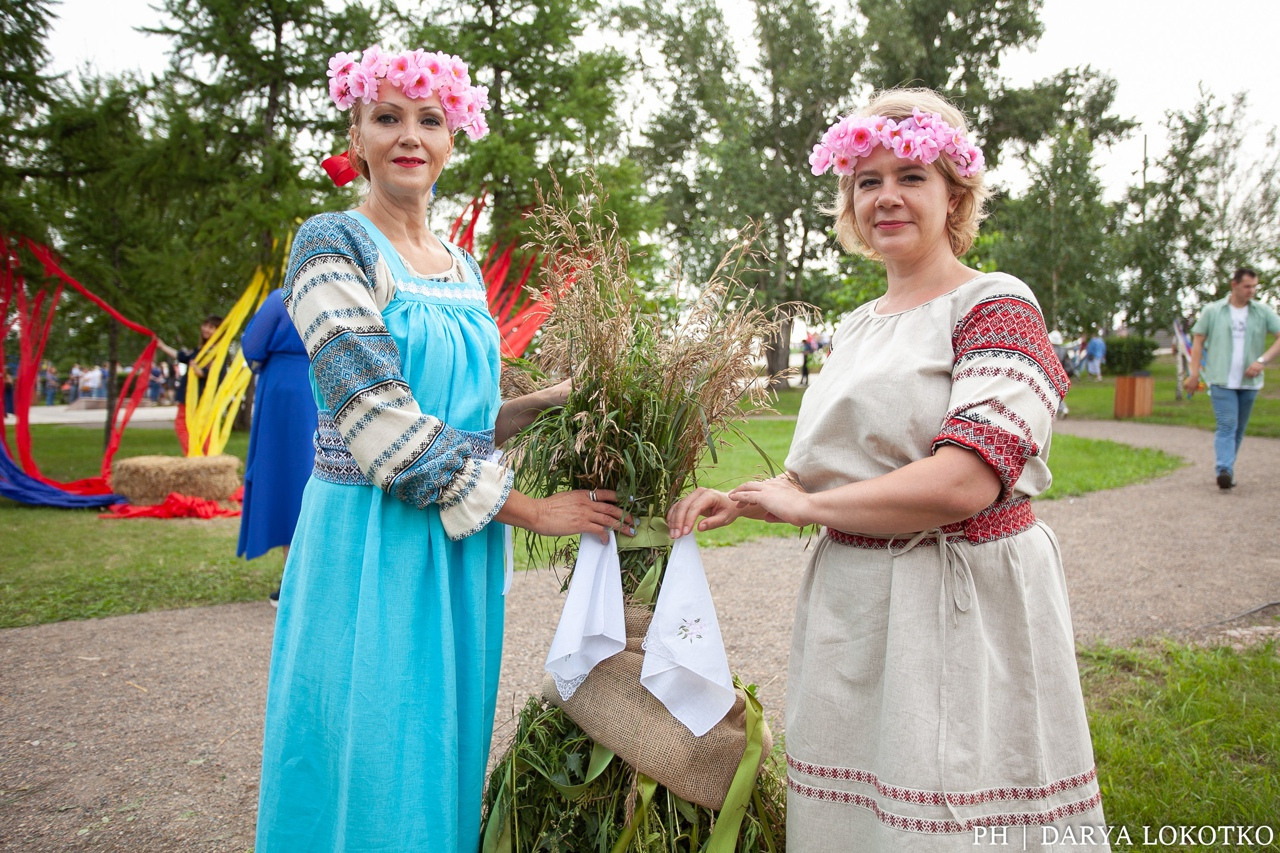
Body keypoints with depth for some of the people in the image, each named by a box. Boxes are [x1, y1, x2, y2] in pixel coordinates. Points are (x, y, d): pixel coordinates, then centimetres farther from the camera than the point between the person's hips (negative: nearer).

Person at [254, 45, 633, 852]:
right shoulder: (332, 243, -8)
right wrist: (530, 509, -16)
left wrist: (557, 396, 0)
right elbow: (381, 420, -18)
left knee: (445, 749, 16)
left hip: (464, 541, 6)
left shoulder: (463, 266, 13)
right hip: (372, 538, -6)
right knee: (370, 765, 4)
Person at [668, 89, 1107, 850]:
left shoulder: (995, 306, -9)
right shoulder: (856, 328, 14)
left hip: (962, 609, -7)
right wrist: (738, 501, 3)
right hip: (853, 607, 7)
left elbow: (967, 480, -22)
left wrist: (799, 504, -13)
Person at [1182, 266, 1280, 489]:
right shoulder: (1212, 311, 2)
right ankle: (1224, 471, -24)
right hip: (1221, 380, -3)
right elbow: (1198, 340, 5)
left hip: (1249, 381, 3)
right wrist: (1194, 373, -1)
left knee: (1238, 429, 10)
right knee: (1226, 426, -14)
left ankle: (1226, 469, 19)